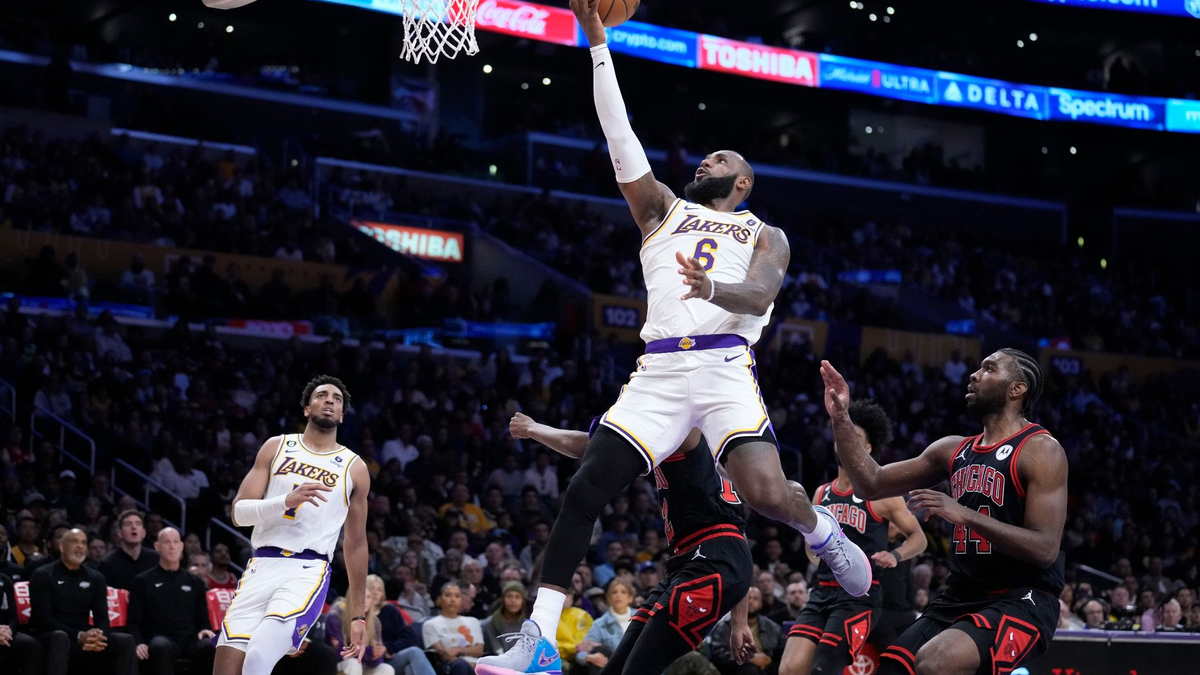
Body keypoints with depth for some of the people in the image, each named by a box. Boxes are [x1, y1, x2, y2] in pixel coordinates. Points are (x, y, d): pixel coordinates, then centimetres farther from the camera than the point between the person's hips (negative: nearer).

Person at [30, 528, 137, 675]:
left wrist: (99, 636, -19)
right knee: (60, 637, -40)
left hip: (86, 640, 4)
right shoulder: (43, 576, 1)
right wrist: (79, 636, -24)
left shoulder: (96, 578, 15)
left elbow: (102, 618, 9)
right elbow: (43, 619, -10)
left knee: (126, 641, -21)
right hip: (51, 638, -4)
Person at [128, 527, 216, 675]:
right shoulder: (143, 581, 16)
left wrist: (204, 630, 0)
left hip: (190, 639, 2)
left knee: (210, 647, -34)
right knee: (162, 647, -40)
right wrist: (139, 643, -11)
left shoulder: (195, 582, 25)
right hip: (161, 637, -2)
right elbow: (134, 621, 11)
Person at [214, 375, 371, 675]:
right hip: (262, 566, 2)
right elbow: (238, 512, 5)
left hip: (308, 571, -2)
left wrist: (358, 616, 14)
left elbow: (356, 544, 16)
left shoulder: (354, 469, 12)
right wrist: (287, 500, -15)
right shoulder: (277, 448, 13)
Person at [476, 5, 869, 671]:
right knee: (585, 489, -11)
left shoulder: (765, 235, 17)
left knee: (767, 492, -25)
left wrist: (712, 289, -28)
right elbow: (620, 135, 16)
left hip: (724, 367, -3)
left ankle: (822, 530, 12)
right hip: (658, 371, 3)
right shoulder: (663, 210, 26)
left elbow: (759, 296, -4)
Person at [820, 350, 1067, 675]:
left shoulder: (1041, 450, -9)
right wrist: (841, 418, 4)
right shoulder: (954, 449, 13)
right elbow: (871, 485, 15)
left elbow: (1045, 549, -19)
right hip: (960, 597, 8)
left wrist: (965, 515, -25)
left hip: (1022, 601, -8)